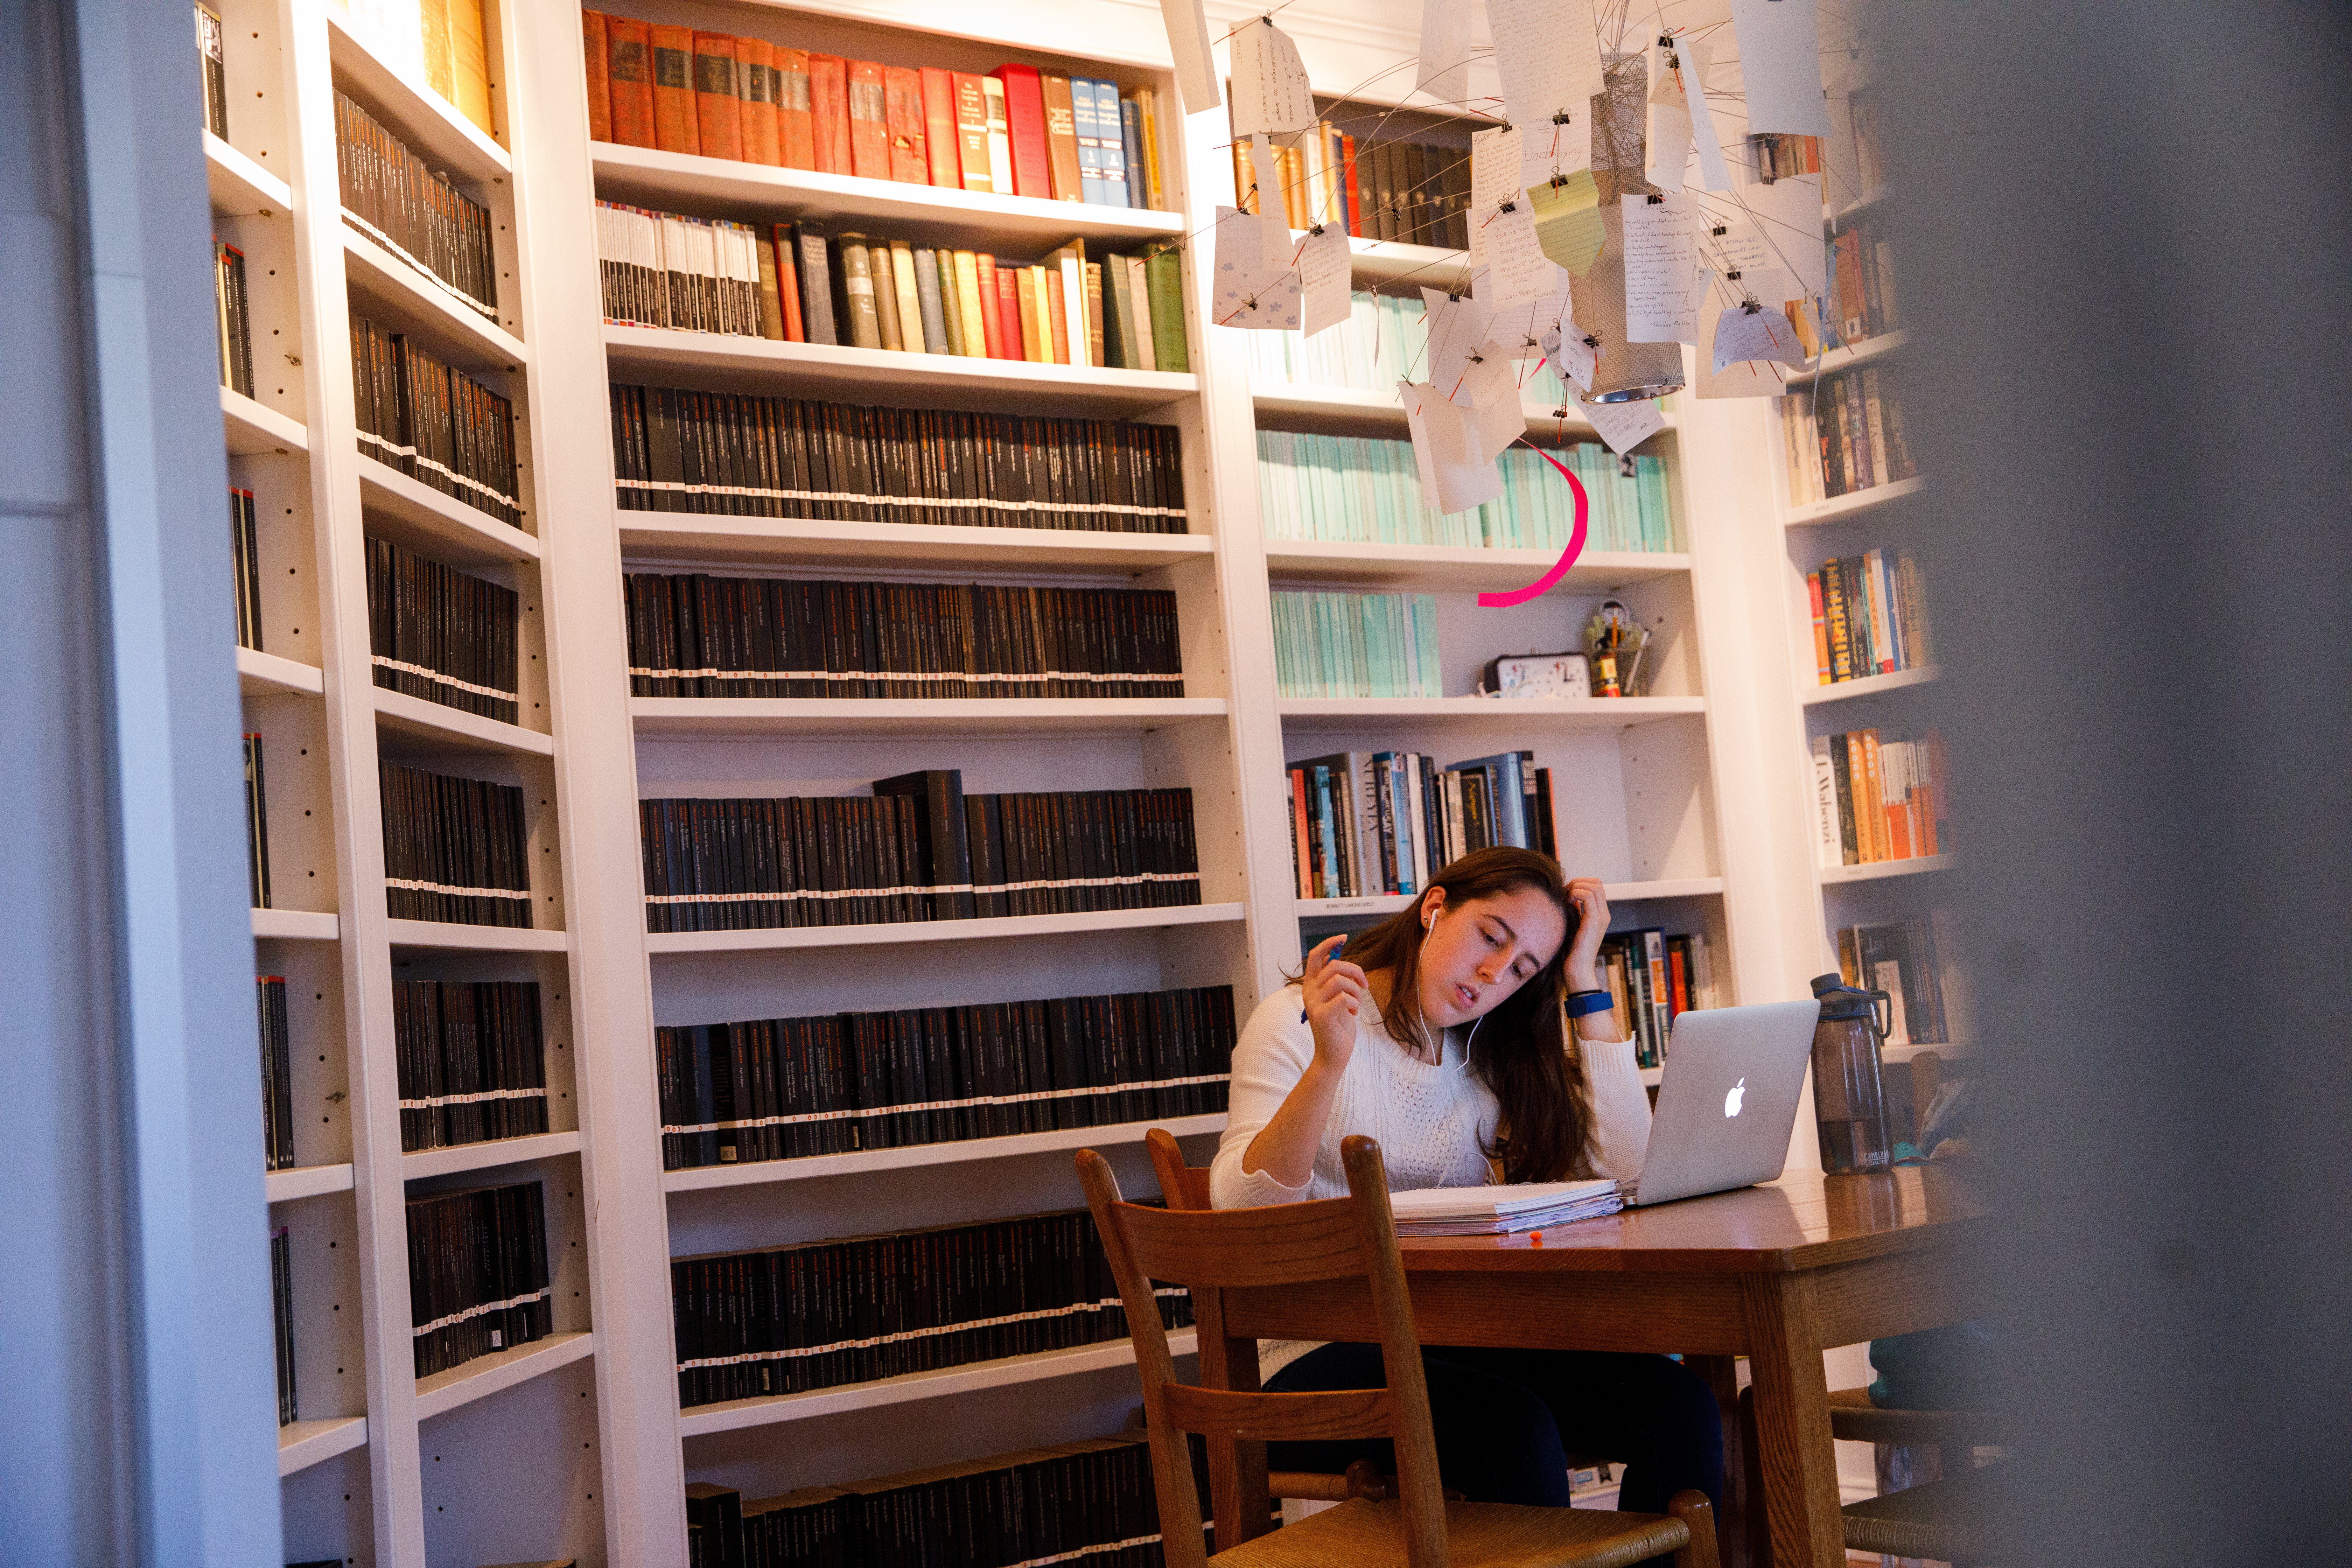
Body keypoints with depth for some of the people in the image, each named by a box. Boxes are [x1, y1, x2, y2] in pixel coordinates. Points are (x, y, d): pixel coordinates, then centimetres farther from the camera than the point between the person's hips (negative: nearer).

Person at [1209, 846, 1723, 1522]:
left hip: (1460, 1342, 5)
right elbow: (1239, 1212, -15)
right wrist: (1328, 1065, -29)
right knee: (1514, 1430, -32)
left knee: (1678, 1402, -19)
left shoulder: (1493, 1056, 14)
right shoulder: (1296, 1022, -2)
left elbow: (1624, 1165, -1)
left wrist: (1585, 982, 1)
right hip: (1324, 1361, -5)